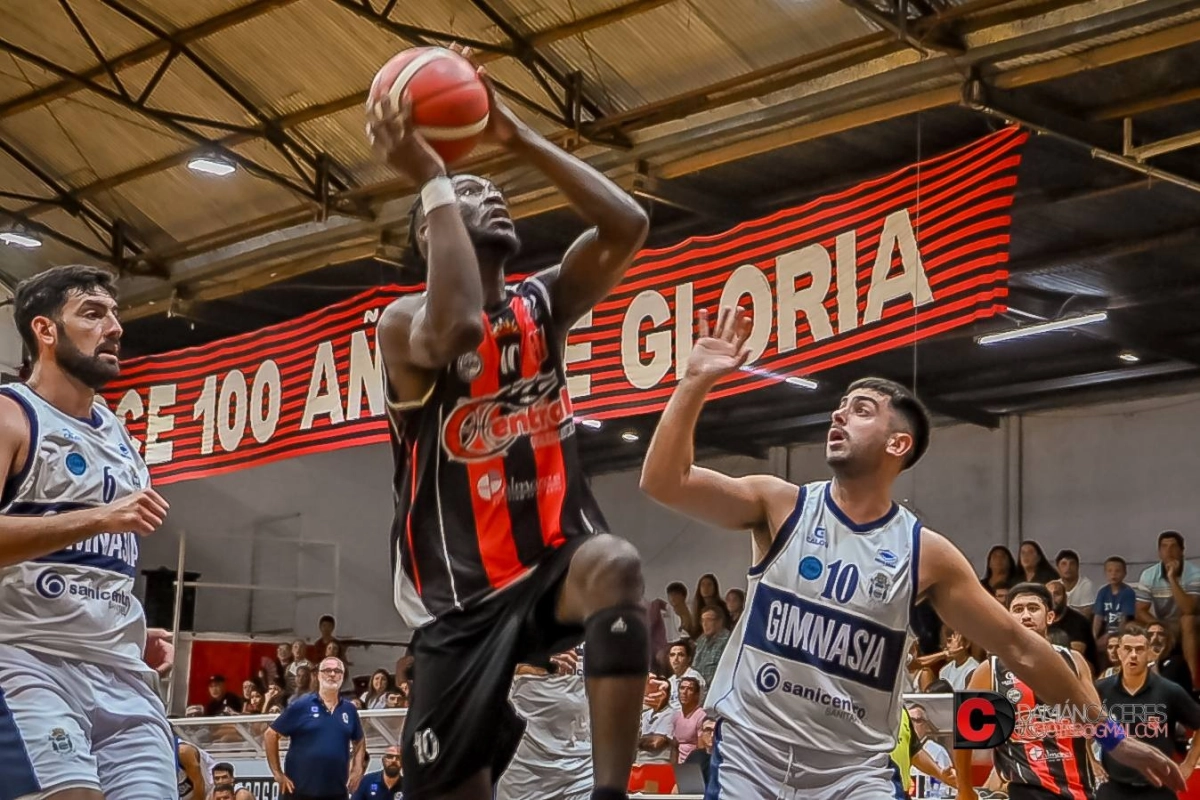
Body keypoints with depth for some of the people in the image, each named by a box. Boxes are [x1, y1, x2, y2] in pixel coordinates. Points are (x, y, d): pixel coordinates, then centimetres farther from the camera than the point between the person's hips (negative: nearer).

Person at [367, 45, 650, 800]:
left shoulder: (544, 304, 8)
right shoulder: (405, 321, -6)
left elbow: (628, 226, -8)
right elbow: (460, 326, -32)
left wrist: (520, 138, -9)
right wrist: (433, 179, -24)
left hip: (556, 560, 2)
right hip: (464, 598, -2)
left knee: (616, 564, -35)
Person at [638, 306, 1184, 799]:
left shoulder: (926, 553, 0)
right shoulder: (779, 507, 0)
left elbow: (1019, 648, 6)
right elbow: (663, 482, -11)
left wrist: (1110, 736, 7)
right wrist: (696, 382, -20)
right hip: (751, 749, 0)